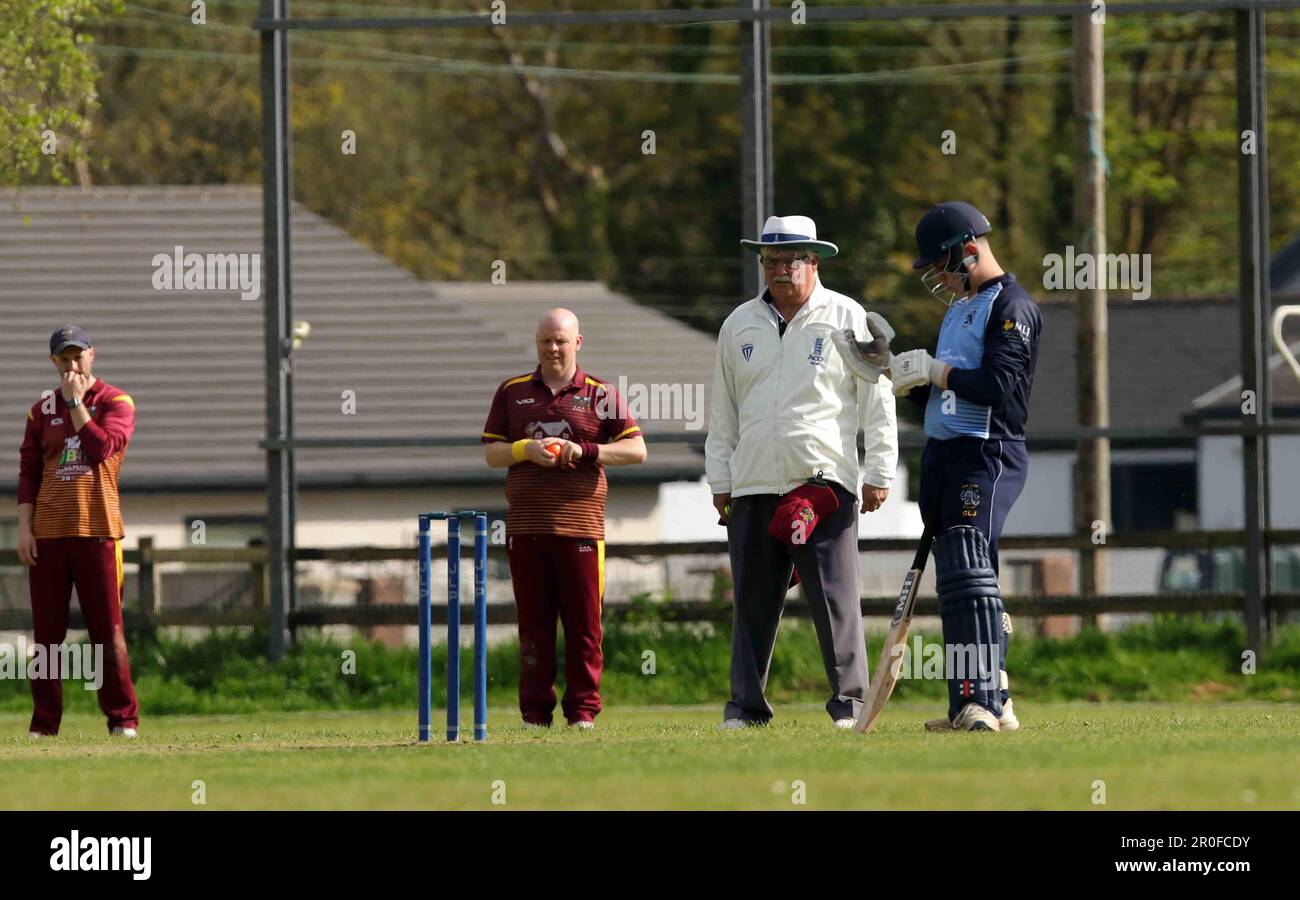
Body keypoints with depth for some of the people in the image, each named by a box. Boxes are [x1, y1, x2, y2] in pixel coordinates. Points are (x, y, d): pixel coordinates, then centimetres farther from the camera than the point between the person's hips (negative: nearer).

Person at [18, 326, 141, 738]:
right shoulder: (42, 410, 14)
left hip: (96, 529, -3)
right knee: (47, 630, 2)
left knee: (107, 628, -3)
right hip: (47, 533, 3)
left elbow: (101, 447, -13)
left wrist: (76, 401, -8)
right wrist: (24, 527, 1)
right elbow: (28, 472, 11)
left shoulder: (116, 402, 4)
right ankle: (44, 721, 5)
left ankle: (123, 717, 1)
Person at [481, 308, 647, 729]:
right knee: (533, 623, 1)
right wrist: (525, 449, -8)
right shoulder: (512, 392, 14)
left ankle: (583, 709, 4)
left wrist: (584, 451, -10)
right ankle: (535, 710, 5)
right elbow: (491, 453, 13)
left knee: (584, 622, -3)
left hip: (580, 524, -1)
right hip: (525, 525, 2)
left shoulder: (599, 395, 8)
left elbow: (637, 450, 2)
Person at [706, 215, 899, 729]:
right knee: (753, 603, 4)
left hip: (824, 482, -3)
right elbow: (723, 411, 19)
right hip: (752, 487, 3)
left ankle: (849, 703, -3)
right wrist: (719, 482, 14)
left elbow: (877, 400, 4)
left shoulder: (848, 320, 4)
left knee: (835, 599, -8)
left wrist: (879, 473, -1)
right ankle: (746, 705, 9)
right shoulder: (740, 325, 14)